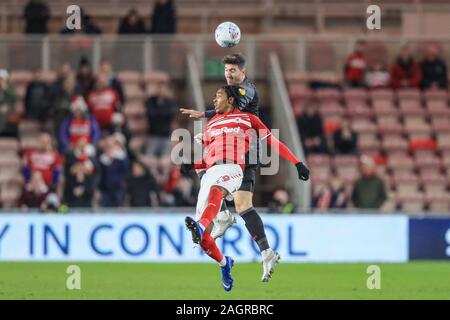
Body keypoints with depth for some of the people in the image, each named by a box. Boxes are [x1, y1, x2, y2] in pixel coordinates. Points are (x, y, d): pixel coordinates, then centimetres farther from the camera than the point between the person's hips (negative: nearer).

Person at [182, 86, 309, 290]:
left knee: (215, 189, -43)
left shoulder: (247, 118, 22)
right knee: (202, 236, -8)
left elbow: (271, 141, 21)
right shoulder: (210, 125, 33)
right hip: (211, 172, 5)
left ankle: (200, 226, -71)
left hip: (232, 168, -5)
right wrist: (192, 165, 11)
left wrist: (297, 163, 14)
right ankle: (224, 264, 17)